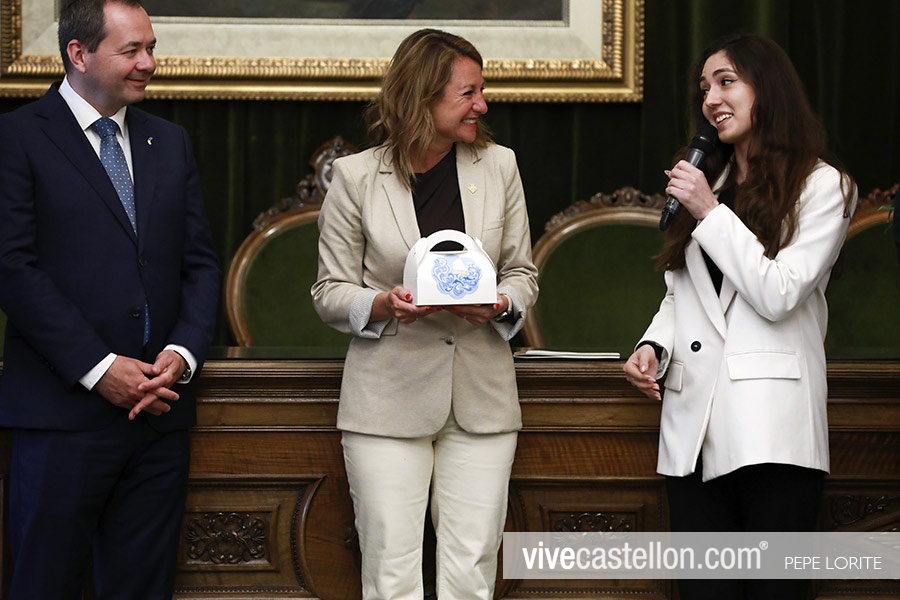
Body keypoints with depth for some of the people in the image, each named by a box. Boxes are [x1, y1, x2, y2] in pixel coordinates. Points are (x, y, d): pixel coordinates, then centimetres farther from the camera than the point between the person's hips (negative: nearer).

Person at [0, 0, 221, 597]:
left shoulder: (169, 141, 16)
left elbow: (200, 263, 13)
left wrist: (183, 353, -5)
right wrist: (98, 368, -15)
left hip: (160, 408, 5)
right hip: (64, 409, -5)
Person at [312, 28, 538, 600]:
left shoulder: (499, 166, 8)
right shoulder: (357, 177, 0)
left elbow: (523, 272, 14)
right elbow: (331, 291, 5)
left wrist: (500, 305, -9)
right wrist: (384, 304, -16)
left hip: (481, 398, 2)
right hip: (389, 399, -2)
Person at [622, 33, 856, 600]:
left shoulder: (822, 186, 2)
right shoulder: (706, 180, 20)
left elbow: (778, 294, -9)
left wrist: (711, 212, -8)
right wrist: (653, 346, 3)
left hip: (769, 425, -5)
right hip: (696, 425, 5)